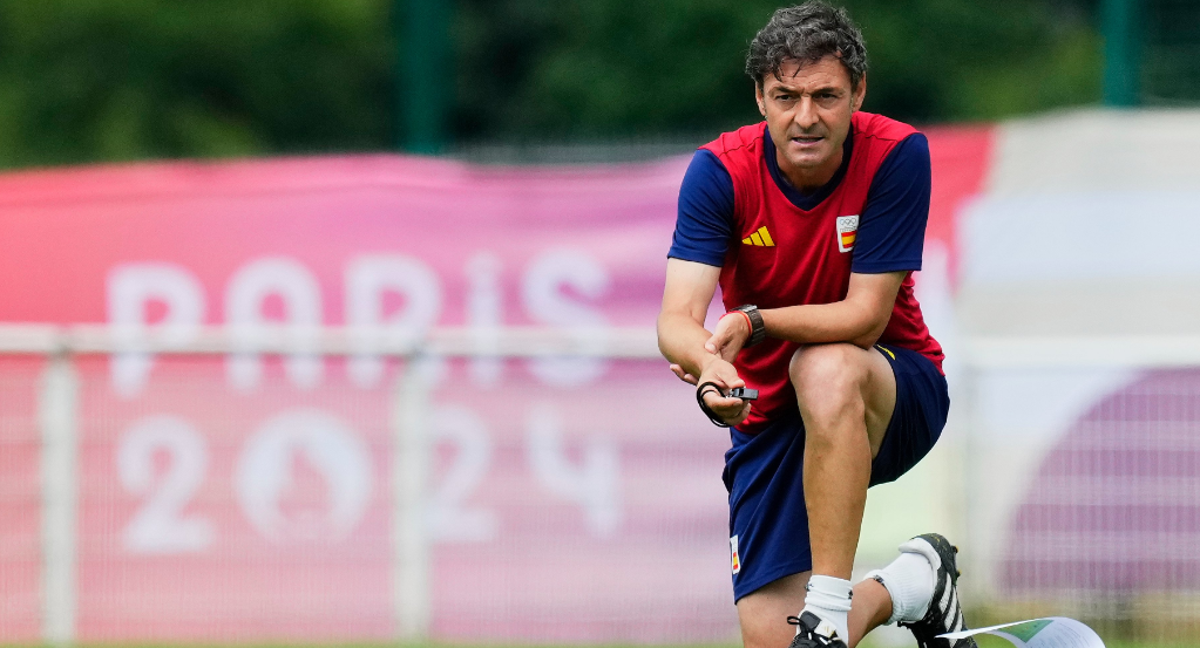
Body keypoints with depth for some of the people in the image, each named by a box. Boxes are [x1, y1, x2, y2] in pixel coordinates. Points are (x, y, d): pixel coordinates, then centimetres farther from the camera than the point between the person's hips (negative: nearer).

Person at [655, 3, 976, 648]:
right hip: (769, 411, 2)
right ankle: (904, 587, 22)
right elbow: (677, 319, -25)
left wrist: (754, 322, -37)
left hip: (896, 391, -2)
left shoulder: (897, 155, -19)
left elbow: (865, 316, -22)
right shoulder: (718, 171, -15)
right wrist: (710, 363, -48)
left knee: (826, 367, -39)